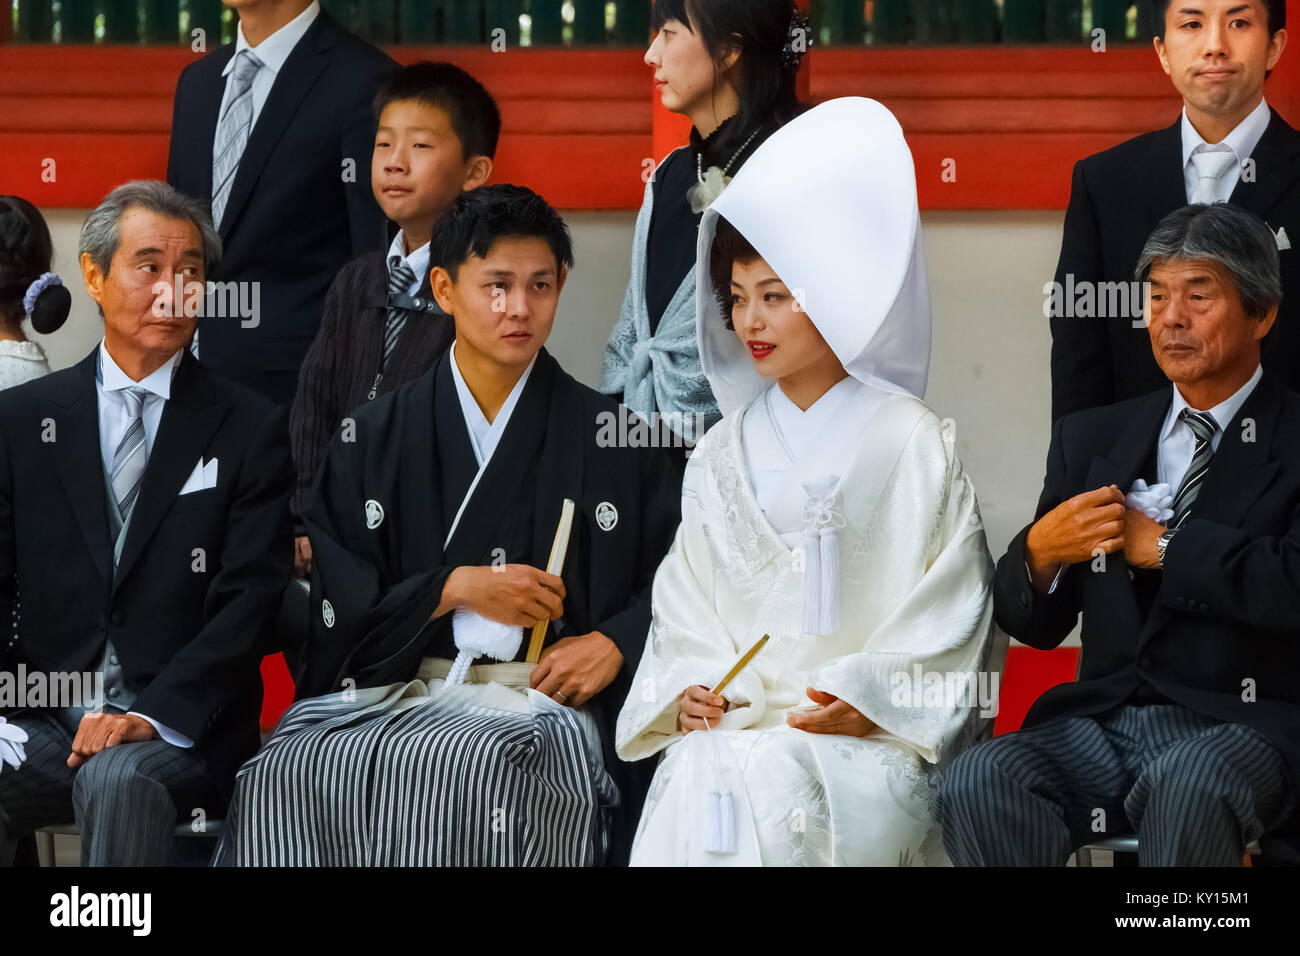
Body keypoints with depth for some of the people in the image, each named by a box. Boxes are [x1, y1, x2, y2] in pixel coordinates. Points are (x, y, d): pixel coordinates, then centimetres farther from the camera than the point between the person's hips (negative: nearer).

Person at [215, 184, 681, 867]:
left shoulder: (607, 436, 9)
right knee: (288, 772, -31)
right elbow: (338, 599, 6)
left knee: (464, 774, -38)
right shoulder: (376, 438, 12)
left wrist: (615, 644, -9)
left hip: (542, 693, -2)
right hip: (394, 691, 2)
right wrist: (458, 587, -6)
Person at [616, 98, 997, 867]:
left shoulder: (913, 444, 4)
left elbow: (949, 609, 0)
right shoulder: (723, 456, 19)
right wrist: (688, 690, -3)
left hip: (871, 737, -3)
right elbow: (685, 602, 17)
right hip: (731, 718, 3)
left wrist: (867, 704, -12)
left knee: (772, 779, -34)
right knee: (699, 778, -30)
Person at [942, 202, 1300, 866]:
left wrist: (1158, 543, -10)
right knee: (976, 785, -26)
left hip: (1243, 726, -4)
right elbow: (1033, 625, 14)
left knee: (1186, 787, -38)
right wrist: (1039, 553, -8)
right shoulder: (1092, 439, 17)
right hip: (1102, 720, 4)